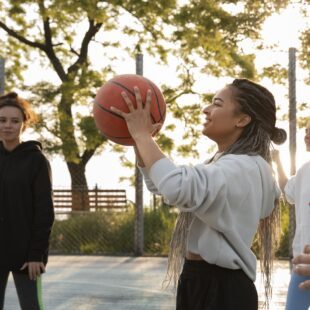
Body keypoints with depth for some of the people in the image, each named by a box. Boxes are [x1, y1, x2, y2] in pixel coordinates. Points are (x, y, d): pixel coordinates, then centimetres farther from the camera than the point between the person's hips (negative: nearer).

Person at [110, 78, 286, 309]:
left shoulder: (244, 168, -20)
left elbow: (178, 187, -37)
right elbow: (158, 183, 21)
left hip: (222, 290, -10)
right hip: (199, 281, 10)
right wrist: (139, 139, 4)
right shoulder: (224, 164, 13)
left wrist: (142, 134, -24)